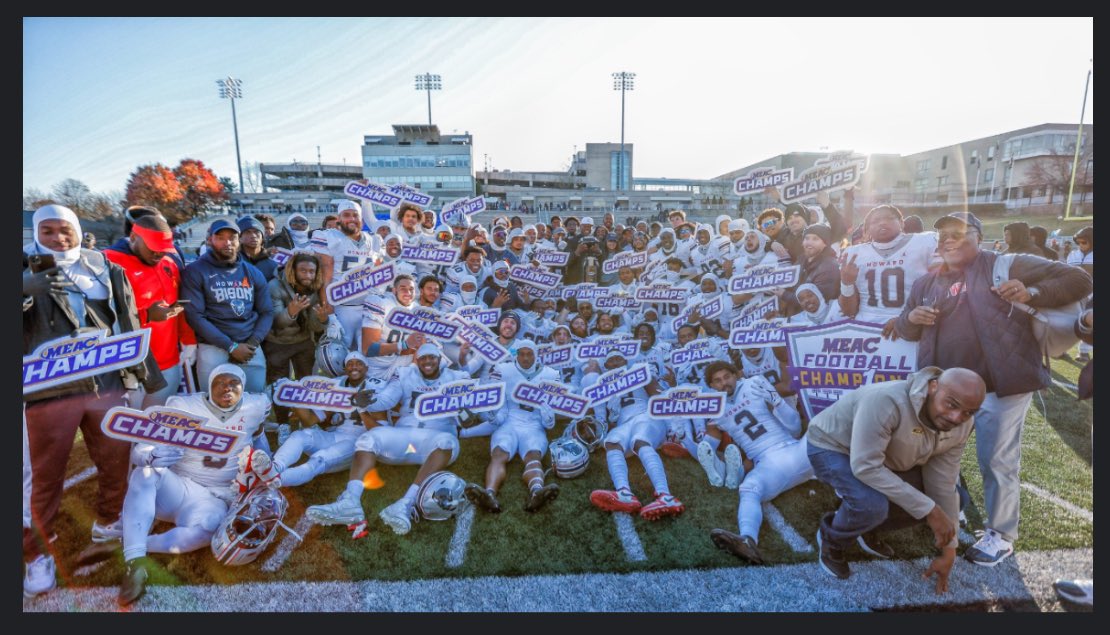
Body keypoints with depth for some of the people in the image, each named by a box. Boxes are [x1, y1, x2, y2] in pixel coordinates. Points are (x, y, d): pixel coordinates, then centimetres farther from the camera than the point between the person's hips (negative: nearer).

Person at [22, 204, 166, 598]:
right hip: (49, 390, -2)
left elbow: (128, 325, 13)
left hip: (107, 383, 3)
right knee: (46, 476, 4)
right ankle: (38, 554, 21)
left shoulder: (104, 269, 10)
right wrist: (29, 288, -27)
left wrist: (150, 377, 13)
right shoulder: (27, 270, 3)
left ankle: (108, 522, 36)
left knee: (117, 459, 12)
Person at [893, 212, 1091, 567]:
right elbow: (905, 332, 16)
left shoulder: (1006, 266, -5)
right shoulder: (927, 283, 10)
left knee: (997, 462, 3)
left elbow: (1078, 281, -6)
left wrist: (1031, 294, -23)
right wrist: (911, 317, -7)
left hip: (998, 385, -5)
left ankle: (1001, 535, 22)